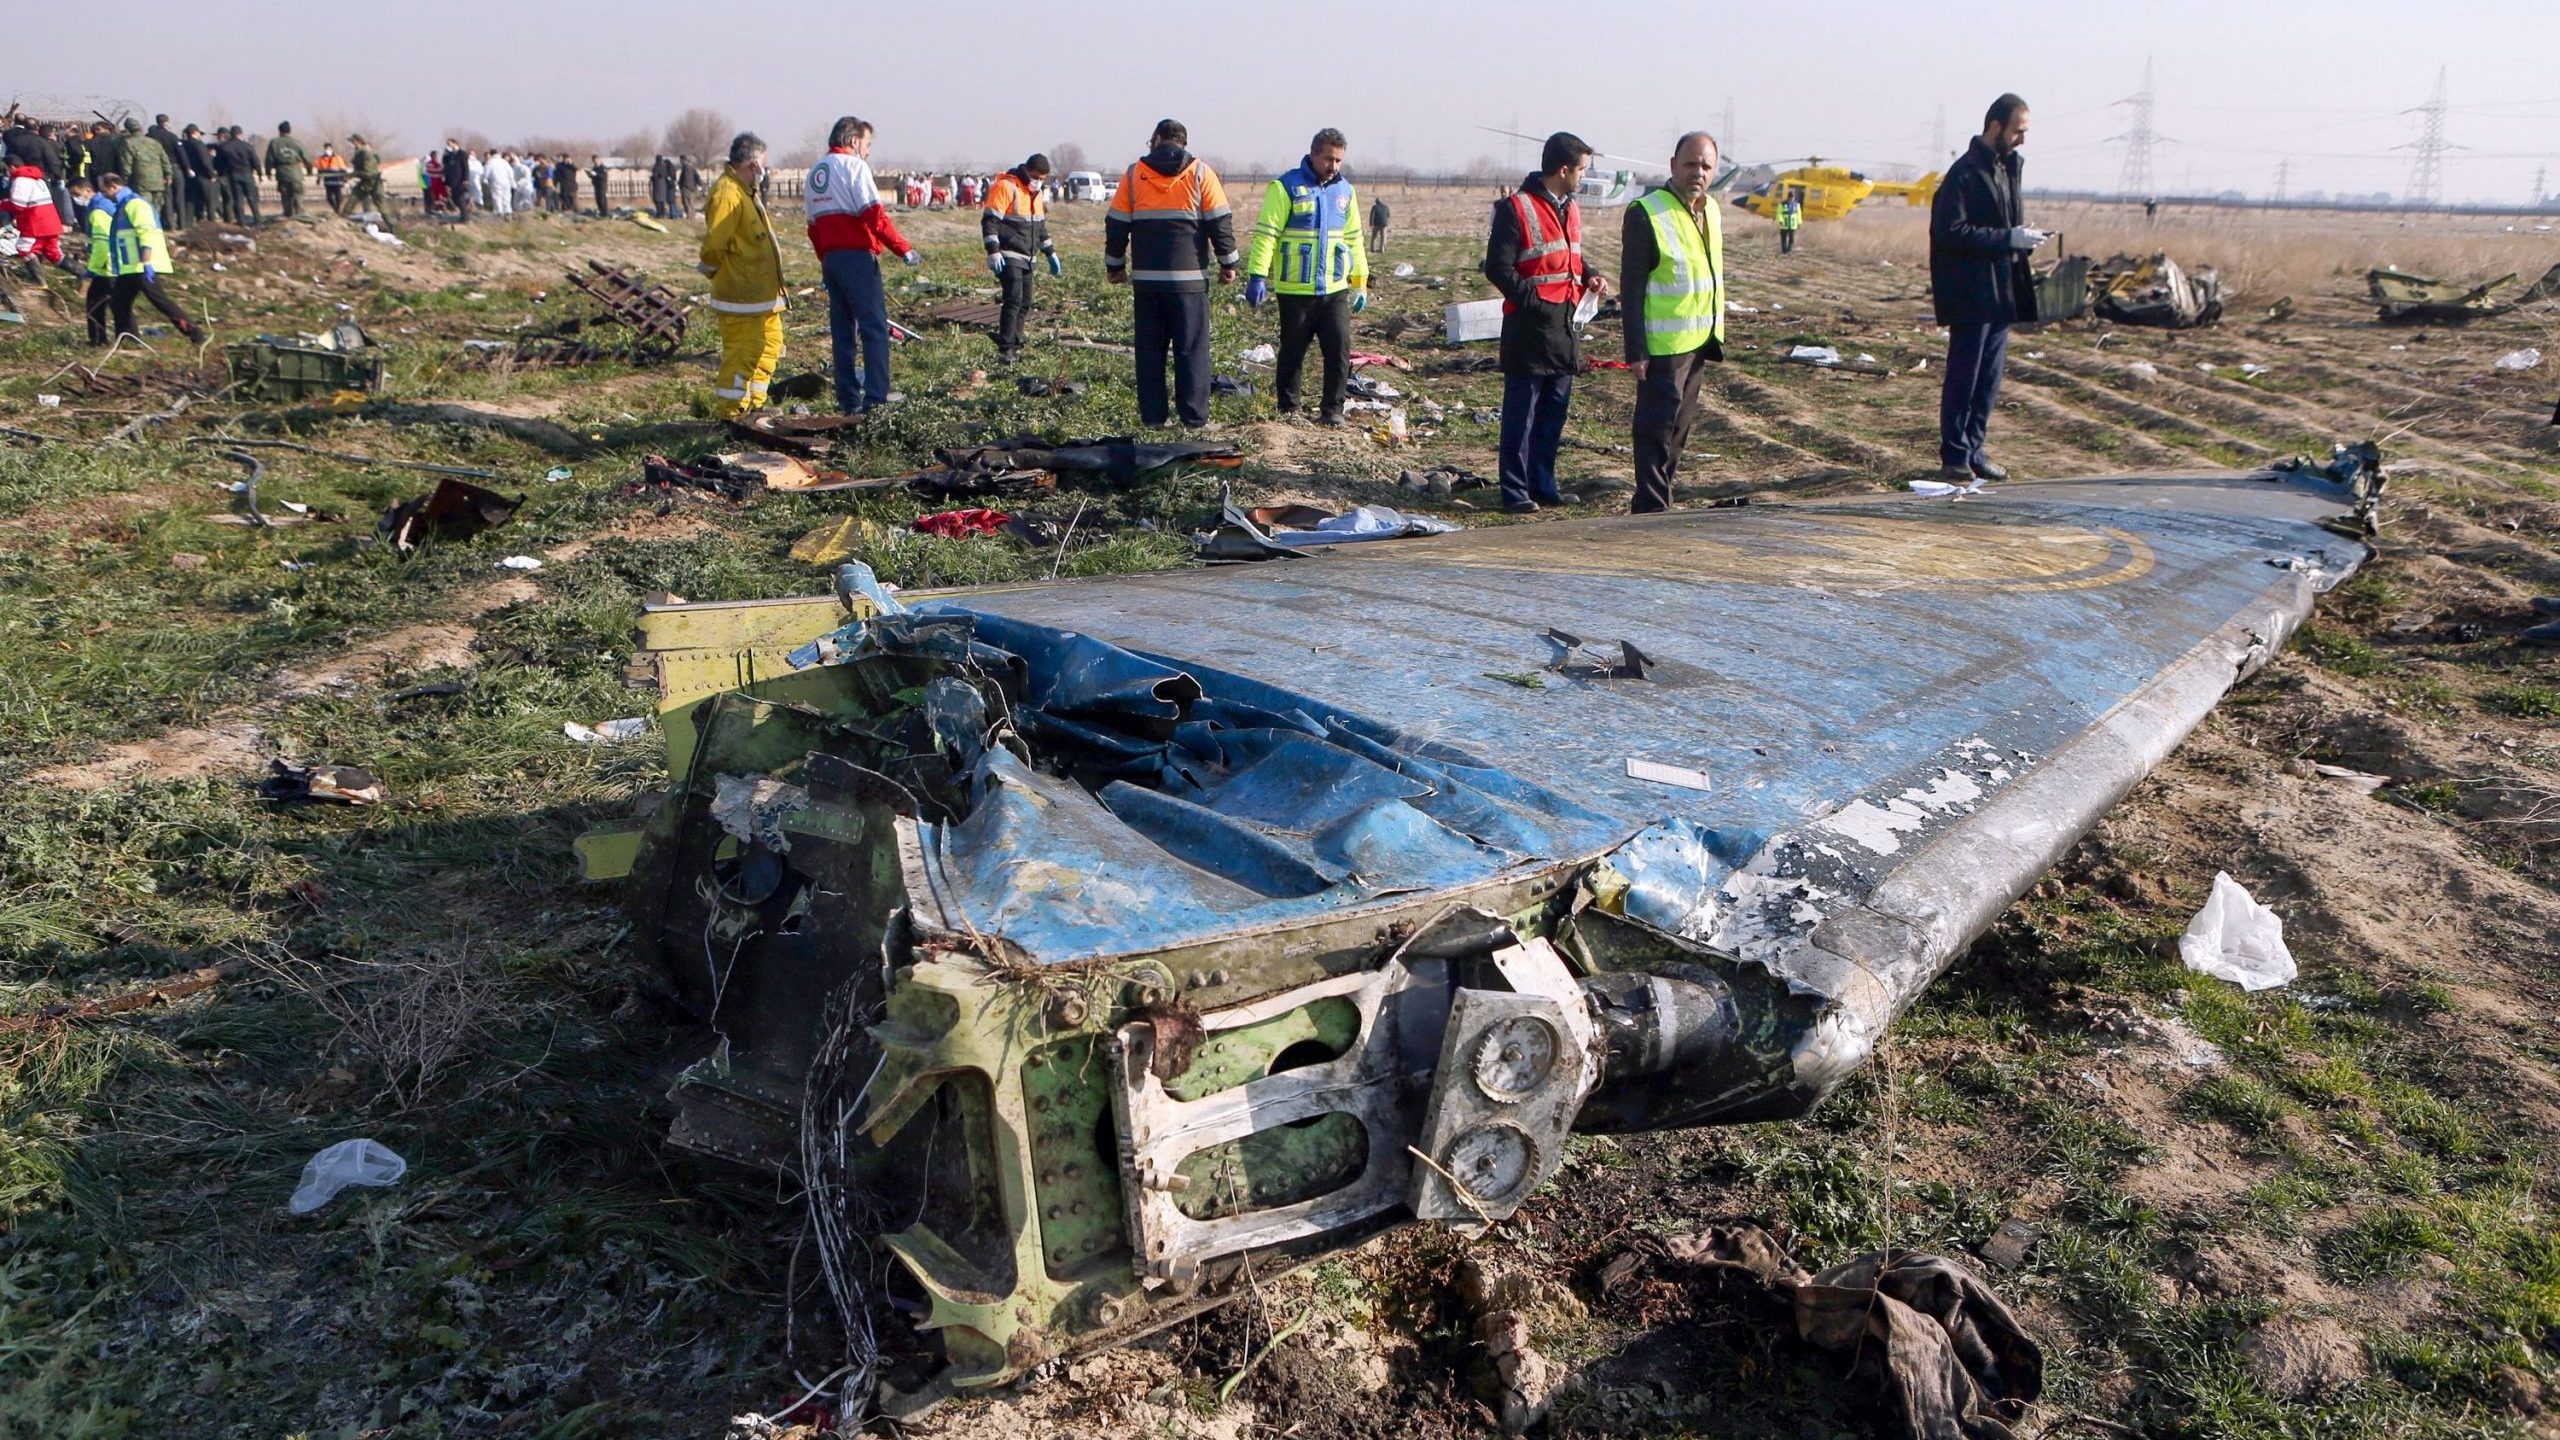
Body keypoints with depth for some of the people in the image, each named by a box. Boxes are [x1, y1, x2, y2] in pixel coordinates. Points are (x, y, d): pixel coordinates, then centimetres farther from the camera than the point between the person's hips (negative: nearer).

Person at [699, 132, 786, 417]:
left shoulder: (746, 190, 16)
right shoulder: (727, 193, -18)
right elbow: (714, 244, -22)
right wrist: (716, 272, -8)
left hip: (761, 293, 11)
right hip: (741, 295, -11)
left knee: (770, 345, 18)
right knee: (742, 353, -8)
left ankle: (753, 405, 28)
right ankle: (731, 414, -2)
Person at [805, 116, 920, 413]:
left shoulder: (814, 172, 20)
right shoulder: (854, 165, -5)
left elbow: (814, 226, 20)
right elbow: (874, 214, -15)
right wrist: (904, 249, -12)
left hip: (830, 258, 8)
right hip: (856, 255, -8)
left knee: (842, 330, 10)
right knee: (874, 326, -7)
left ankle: (848, 399, 11)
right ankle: (877, 396, -12)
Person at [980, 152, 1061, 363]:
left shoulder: (1038, 193, 15)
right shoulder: (1006, 187, -12)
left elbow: (1041, 226, 27)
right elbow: (989, 220, -16)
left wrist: (1050, 253, 24)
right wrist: (993, 251, -23)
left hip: (1026, 258, 9)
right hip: (1008, 257, -9)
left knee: (1024, 304, 9)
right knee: (1014, 300, -17)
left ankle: (1014, 345, 16)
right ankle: (1005, 349, -17)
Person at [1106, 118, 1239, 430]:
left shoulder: (1133, 174, 5)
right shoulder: (1201, 173, 1)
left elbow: (1116, 225, 7)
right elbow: (1221, 222, -1)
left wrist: (1114, 266, 17)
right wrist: (1228, 264, 8)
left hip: (1146, 279, 2)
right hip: (1190, 279, -2)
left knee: (1150, 350, 8)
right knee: (1192, 349, 2)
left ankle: (1152, 415, 9)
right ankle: (1194, 416, 1)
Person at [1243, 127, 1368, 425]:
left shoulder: (1345, 191, 12)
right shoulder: (1286, 188, -6)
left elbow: (1354, 239, 19)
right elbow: (1265, 234, -11)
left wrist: (1360, 282, 18)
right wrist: (1257, 276, -20)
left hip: (1336, 289, 4)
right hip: (1295, 290, -4)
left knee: (1340, 349, -1)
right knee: (1293, 353, 5)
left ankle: (1332, 409, 11)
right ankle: (1288, 410, 18)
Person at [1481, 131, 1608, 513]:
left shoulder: (1570, 208, 16)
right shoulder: (1516, 208, -10)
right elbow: (1498, 268, -13)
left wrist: (1588, 276, 7)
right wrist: (1533, 299, -21)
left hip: (1565, 325, 8)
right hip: (1529, 325, -8)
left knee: (1555, 411, 12)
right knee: (1521, 413, -1)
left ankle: (1543, 485, 22)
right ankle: (1516, 491, 5)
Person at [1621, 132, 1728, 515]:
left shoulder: (1711, 210, 11)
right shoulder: (1645, 213, -14)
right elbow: (1631, 285, -15)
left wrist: (1716, 333, 17)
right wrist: (1636, 349, -19)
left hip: (1699, 340, 8)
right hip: (1663, 345, -8)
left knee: (1681, 424, 15)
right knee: (1657, 426, -5)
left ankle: (1660, 493, 26)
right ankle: (1651, 509, -1)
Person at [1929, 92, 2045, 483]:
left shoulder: (2008, 168, 15)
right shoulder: (1965, 173, -13)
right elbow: (1952, 232, -20)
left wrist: (2022, 240, 4)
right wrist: (2010, 238, -20)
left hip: (2001, 293, 9)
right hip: (1972, 294, -9)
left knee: (1990, 378, 11)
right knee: (1964, 377, -3)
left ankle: (1972, 451, 19)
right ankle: (1954, 457, 5)